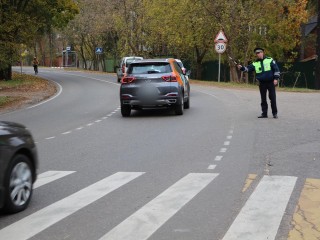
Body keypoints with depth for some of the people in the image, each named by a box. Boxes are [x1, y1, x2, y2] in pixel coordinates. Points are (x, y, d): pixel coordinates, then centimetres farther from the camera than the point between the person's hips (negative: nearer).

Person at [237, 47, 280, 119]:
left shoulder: (270, 60, -2)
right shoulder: (255, 63, 7)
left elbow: (276, 69, -3)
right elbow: (248, 68, -2)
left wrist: (276, 78, -10)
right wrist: (242, 68, -21)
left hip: (271, 82, -3)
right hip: (262, 83, 4)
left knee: (272, 98, -1)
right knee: (263, 99, 6)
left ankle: (275, 113, 7)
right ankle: (264, 113, 13)